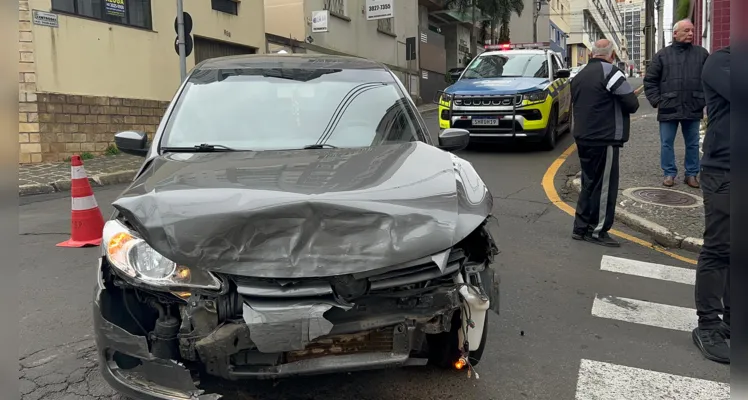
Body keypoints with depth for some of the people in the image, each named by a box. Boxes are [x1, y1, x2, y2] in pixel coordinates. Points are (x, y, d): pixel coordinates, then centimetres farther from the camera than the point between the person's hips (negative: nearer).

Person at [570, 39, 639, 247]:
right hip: (604, 139, -8)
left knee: (589, 183, 16)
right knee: (604, 185, 0)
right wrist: (628, 105, 7)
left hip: (583, 138, 9)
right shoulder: (610, 72, -13)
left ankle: (581, 227, 19)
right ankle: (597, 231, 5)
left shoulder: (579, 75, 13)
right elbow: (632, 104, -14)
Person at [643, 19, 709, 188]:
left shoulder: (702, 53, 6)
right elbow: (650, 80, 2)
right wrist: (656, 101, -5)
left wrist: (705, 100, 1)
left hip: (693, 108, 1)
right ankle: (669, 174, 15)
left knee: (693, 144, 10)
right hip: (668, 109, -1)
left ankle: (691, 174, 21)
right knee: (666, 144, 4)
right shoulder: (662, 55, 2)